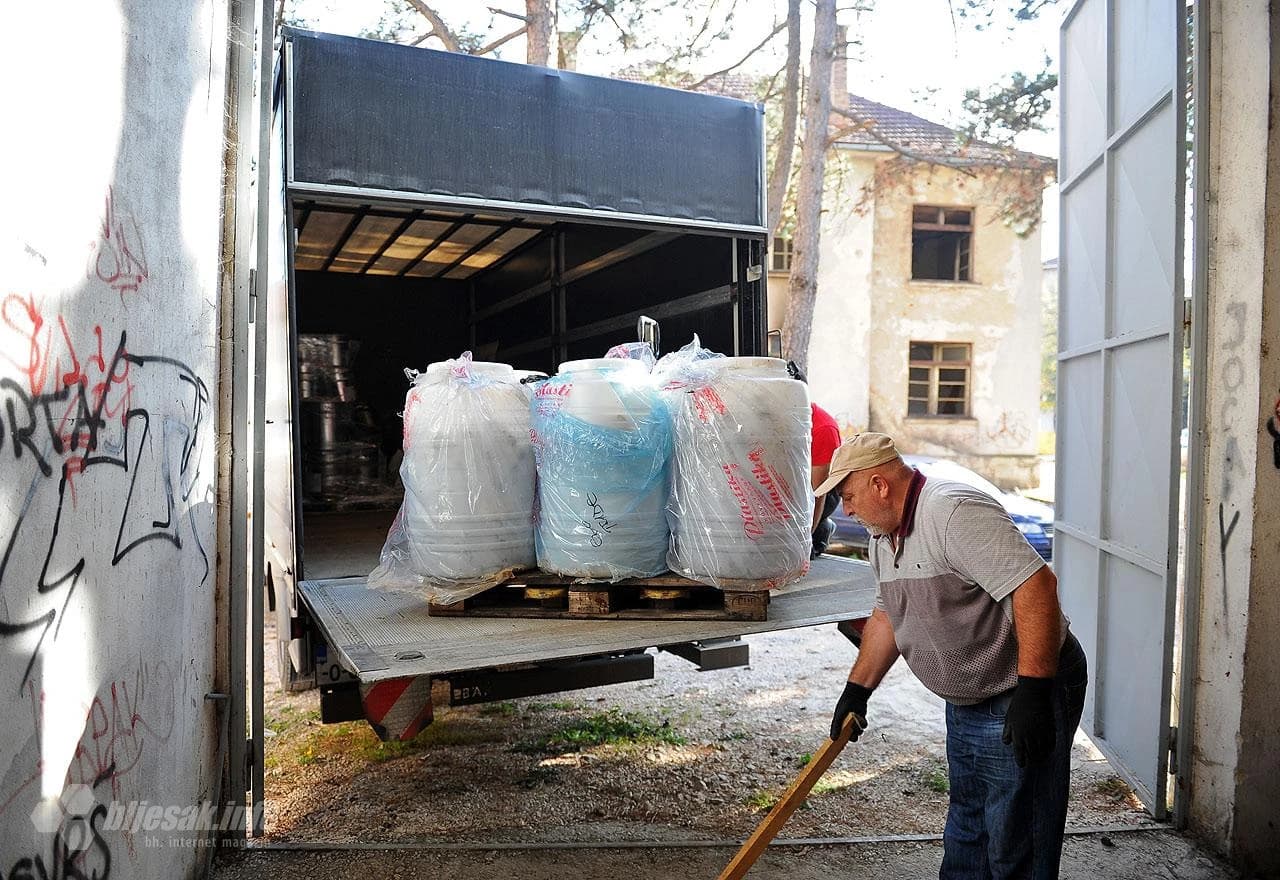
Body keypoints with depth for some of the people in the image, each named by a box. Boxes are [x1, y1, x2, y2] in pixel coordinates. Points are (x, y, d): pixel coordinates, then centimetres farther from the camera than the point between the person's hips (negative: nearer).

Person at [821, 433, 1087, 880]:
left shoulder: (955, 512, -25)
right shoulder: (882, 538, 7)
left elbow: (1035, 584, -30)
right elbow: (886, 616, 19)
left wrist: (1033, 690, -31)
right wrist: (856, 690, 18)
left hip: (1024, 703, -9)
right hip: (966, 703, 10)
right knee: (965, 832, 22)